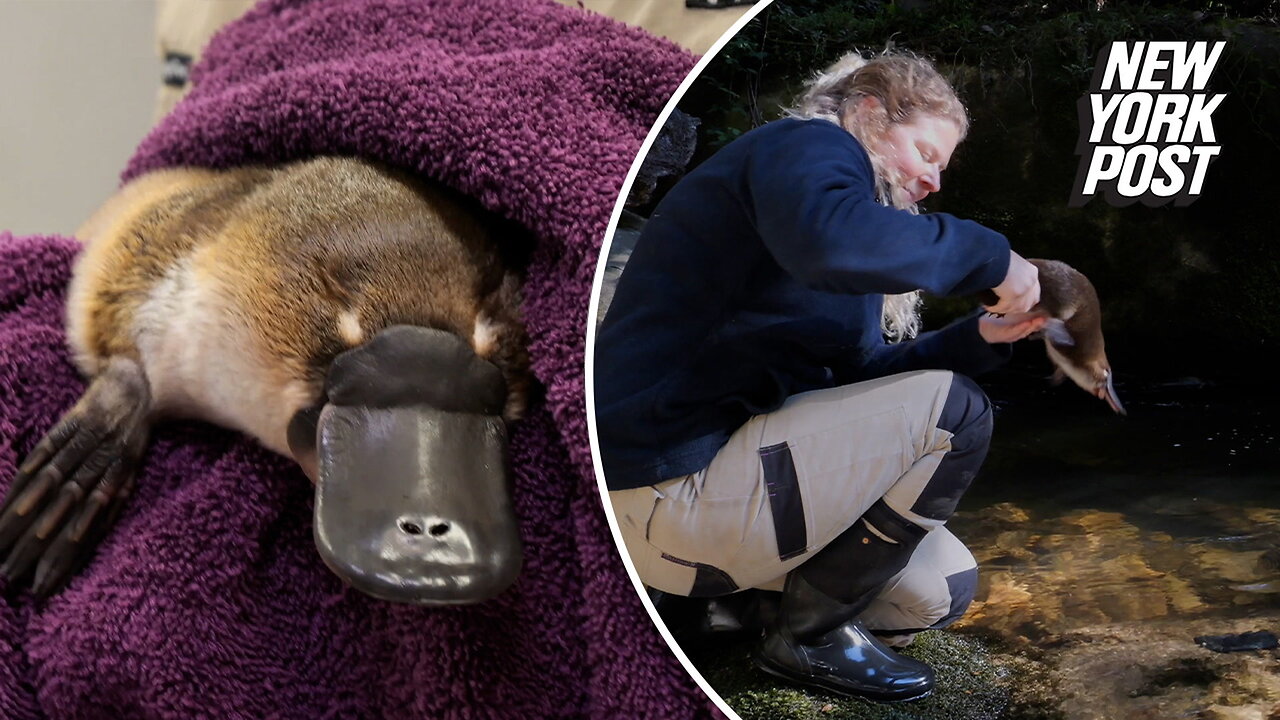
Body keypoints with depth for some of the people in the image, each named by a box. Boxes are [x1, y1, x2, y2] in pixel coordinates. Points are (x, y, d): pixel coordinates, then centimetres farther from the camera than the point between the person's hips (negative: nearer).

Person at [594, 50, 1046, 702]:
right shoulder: (809, 144, -8)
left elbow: (865, 370, 16)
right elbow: (830, 240, -35)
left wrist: (980, 337, 3)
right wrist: (990, 257, -24)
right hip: (667, 487, -11)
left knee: (941, 590, 13)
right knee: (953, 414, -15)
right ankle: (809, 635, -3)